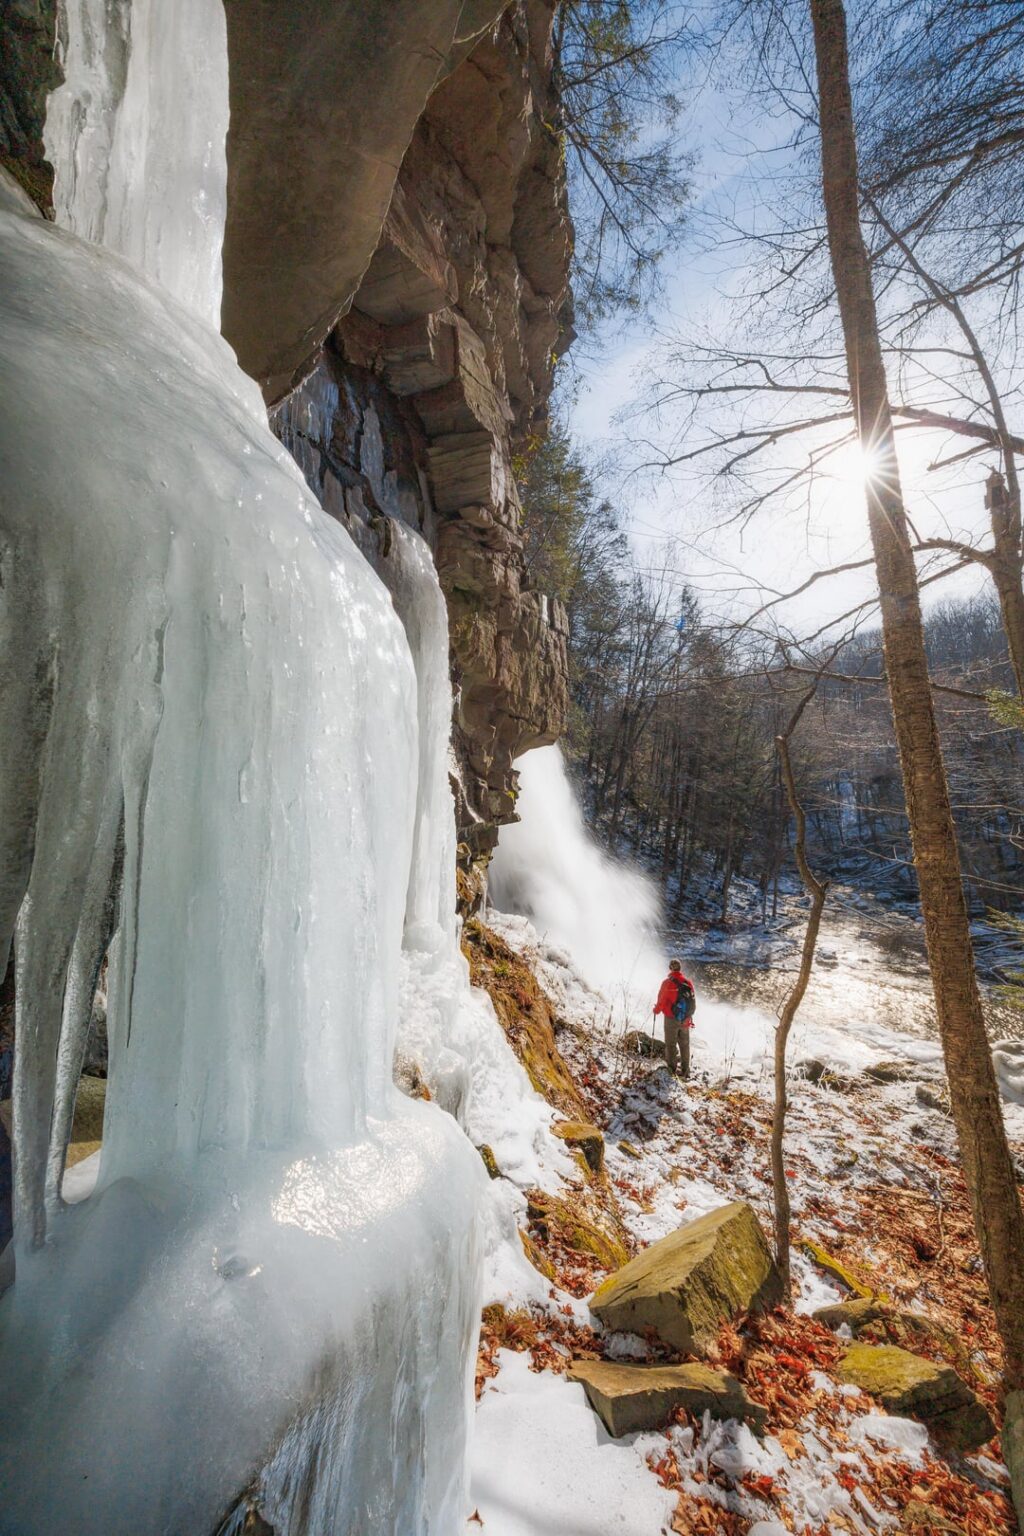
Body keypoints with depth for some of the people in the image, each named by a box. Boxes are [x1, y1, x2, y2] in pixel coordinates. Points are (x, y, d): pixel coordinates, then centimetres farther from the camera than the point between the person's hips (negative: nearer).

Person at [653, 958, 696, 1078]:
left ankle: (672, 1068, 14)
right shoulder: (688, 982, -6)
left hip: (671, 1018, -4)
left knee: (671, 1044, 11)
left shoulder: (667, 983, -18)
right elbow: (692, 1000, 4)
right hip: (685, 1019, 4)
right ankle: (685, 1070, 25)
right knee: (684, 1044, 17)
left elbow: (661, 1000, -12)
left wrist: (656, 1010, 9)